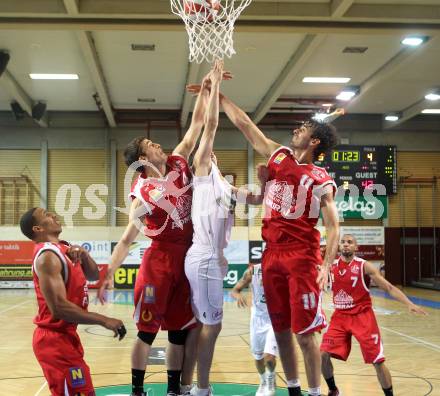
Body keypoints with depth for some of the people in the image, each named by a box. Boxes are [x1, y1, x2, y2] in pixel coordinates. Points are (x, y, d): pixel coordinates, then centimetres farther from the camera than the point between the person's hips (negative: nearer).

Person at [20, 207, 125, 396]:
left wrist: (83, 254, -4)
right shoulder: (48, 255, -20)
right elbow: (59, 307, -29)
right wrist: (104, 321, -26)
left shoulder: (64, 249, 9)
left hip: (65, 335, 10)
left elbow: (94, 276, 17)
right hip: (55, 339, -10)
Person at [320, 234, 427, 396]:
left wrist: (409, 304, -24)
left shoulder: (365, 266, -10)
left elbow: (389, 288, -12)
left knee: (377, 361, -4)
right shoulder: (331, 267, 2)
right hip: (340, 317, 4)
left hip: (362, 317, -3)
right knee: (323, 355, -6)